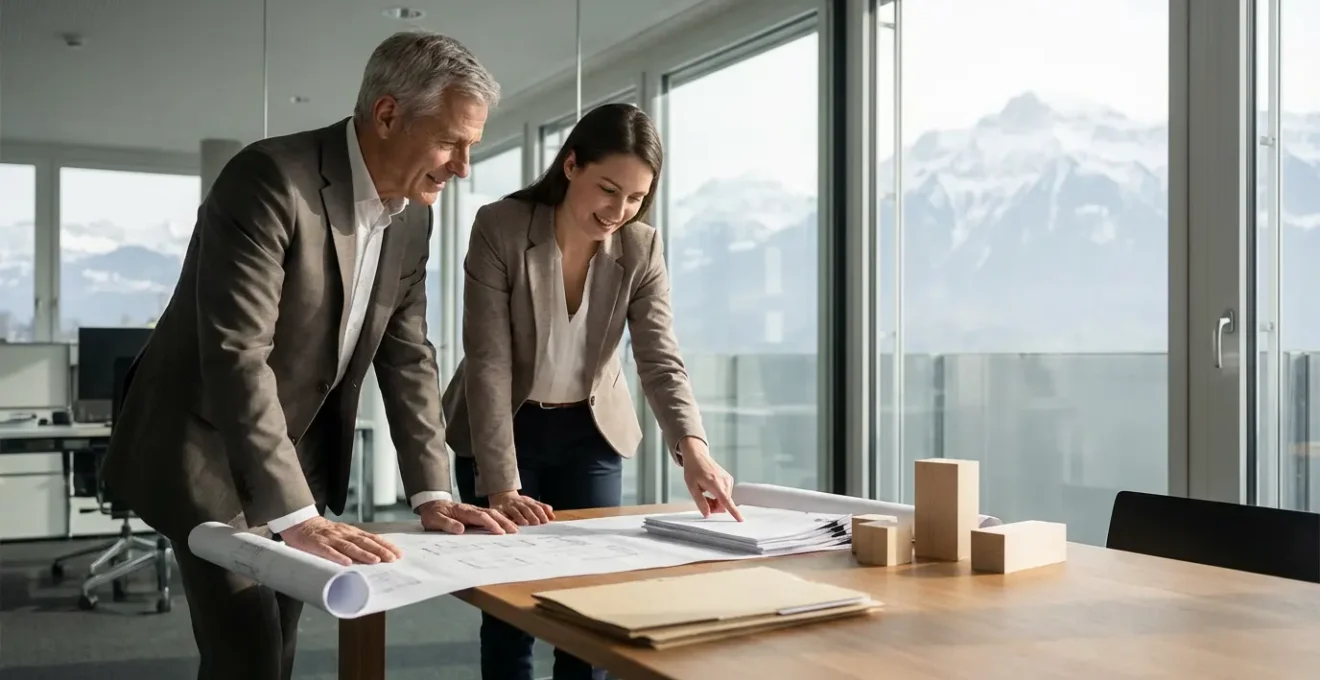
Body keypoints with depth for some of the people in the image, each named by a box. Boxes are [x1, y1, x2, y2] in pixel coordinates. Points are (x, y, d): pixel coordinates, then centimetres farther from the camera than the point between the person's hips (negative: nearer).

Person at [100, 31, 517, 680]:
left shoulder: (412, 215, 0)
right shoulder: (270, 178, -25)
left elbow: (407, 355, 3)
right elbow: (237, 356, -32)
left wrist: (432, 491, -5)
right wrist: (298, 517, -35)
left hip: (298, 457, 7)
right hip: (207, 449, -7)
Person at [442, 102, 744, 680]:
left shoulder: (642, 248, -11)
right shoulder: (499, 227, -21)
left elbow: (661, 359, -17)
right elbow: (488, 362, -23)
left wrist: (692, 448, -36)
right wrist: (502, 487, -29)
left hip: (590, 434, 3)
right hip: (500, 432, -3)